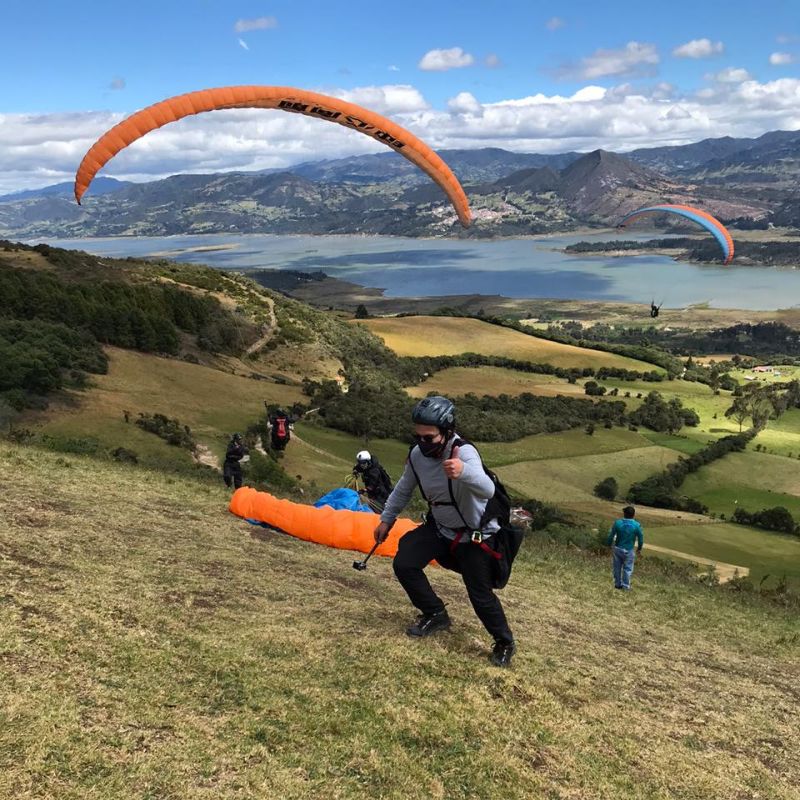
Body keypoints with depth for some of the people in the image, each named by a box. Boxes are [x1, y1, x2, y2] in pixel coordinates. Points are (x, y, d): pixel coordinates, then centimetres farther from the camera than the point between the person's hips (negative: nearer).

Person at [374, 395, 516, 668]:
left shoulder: (464, 453, -33)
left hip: (474, 535, -5)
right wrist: (386, 519, 14)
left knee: (480, 596, -5)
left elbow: (488, 490, -53)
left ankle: (505, 643, 23)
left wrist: (463, 471, -73)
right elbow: (404, 489, 7)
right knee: (403, 564, -7)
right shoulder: (417, 455, -15)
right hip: (439, 527, 5)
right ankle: (435, 615, 16)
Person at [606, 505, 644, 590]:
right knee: (627, 569, 12)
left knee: (617, 567, 16)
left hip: (617, 548, 2)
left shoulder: (617, 523, -12)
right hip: (628, 551, -2)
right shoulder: (637, 525, -15)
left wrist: (609, 545, 10)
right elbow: (641, 538, -5)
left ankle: (618, 584, 27)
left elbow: (611, 535, -6)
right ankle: (626, 586, 19)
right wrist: (639, 548, 13)